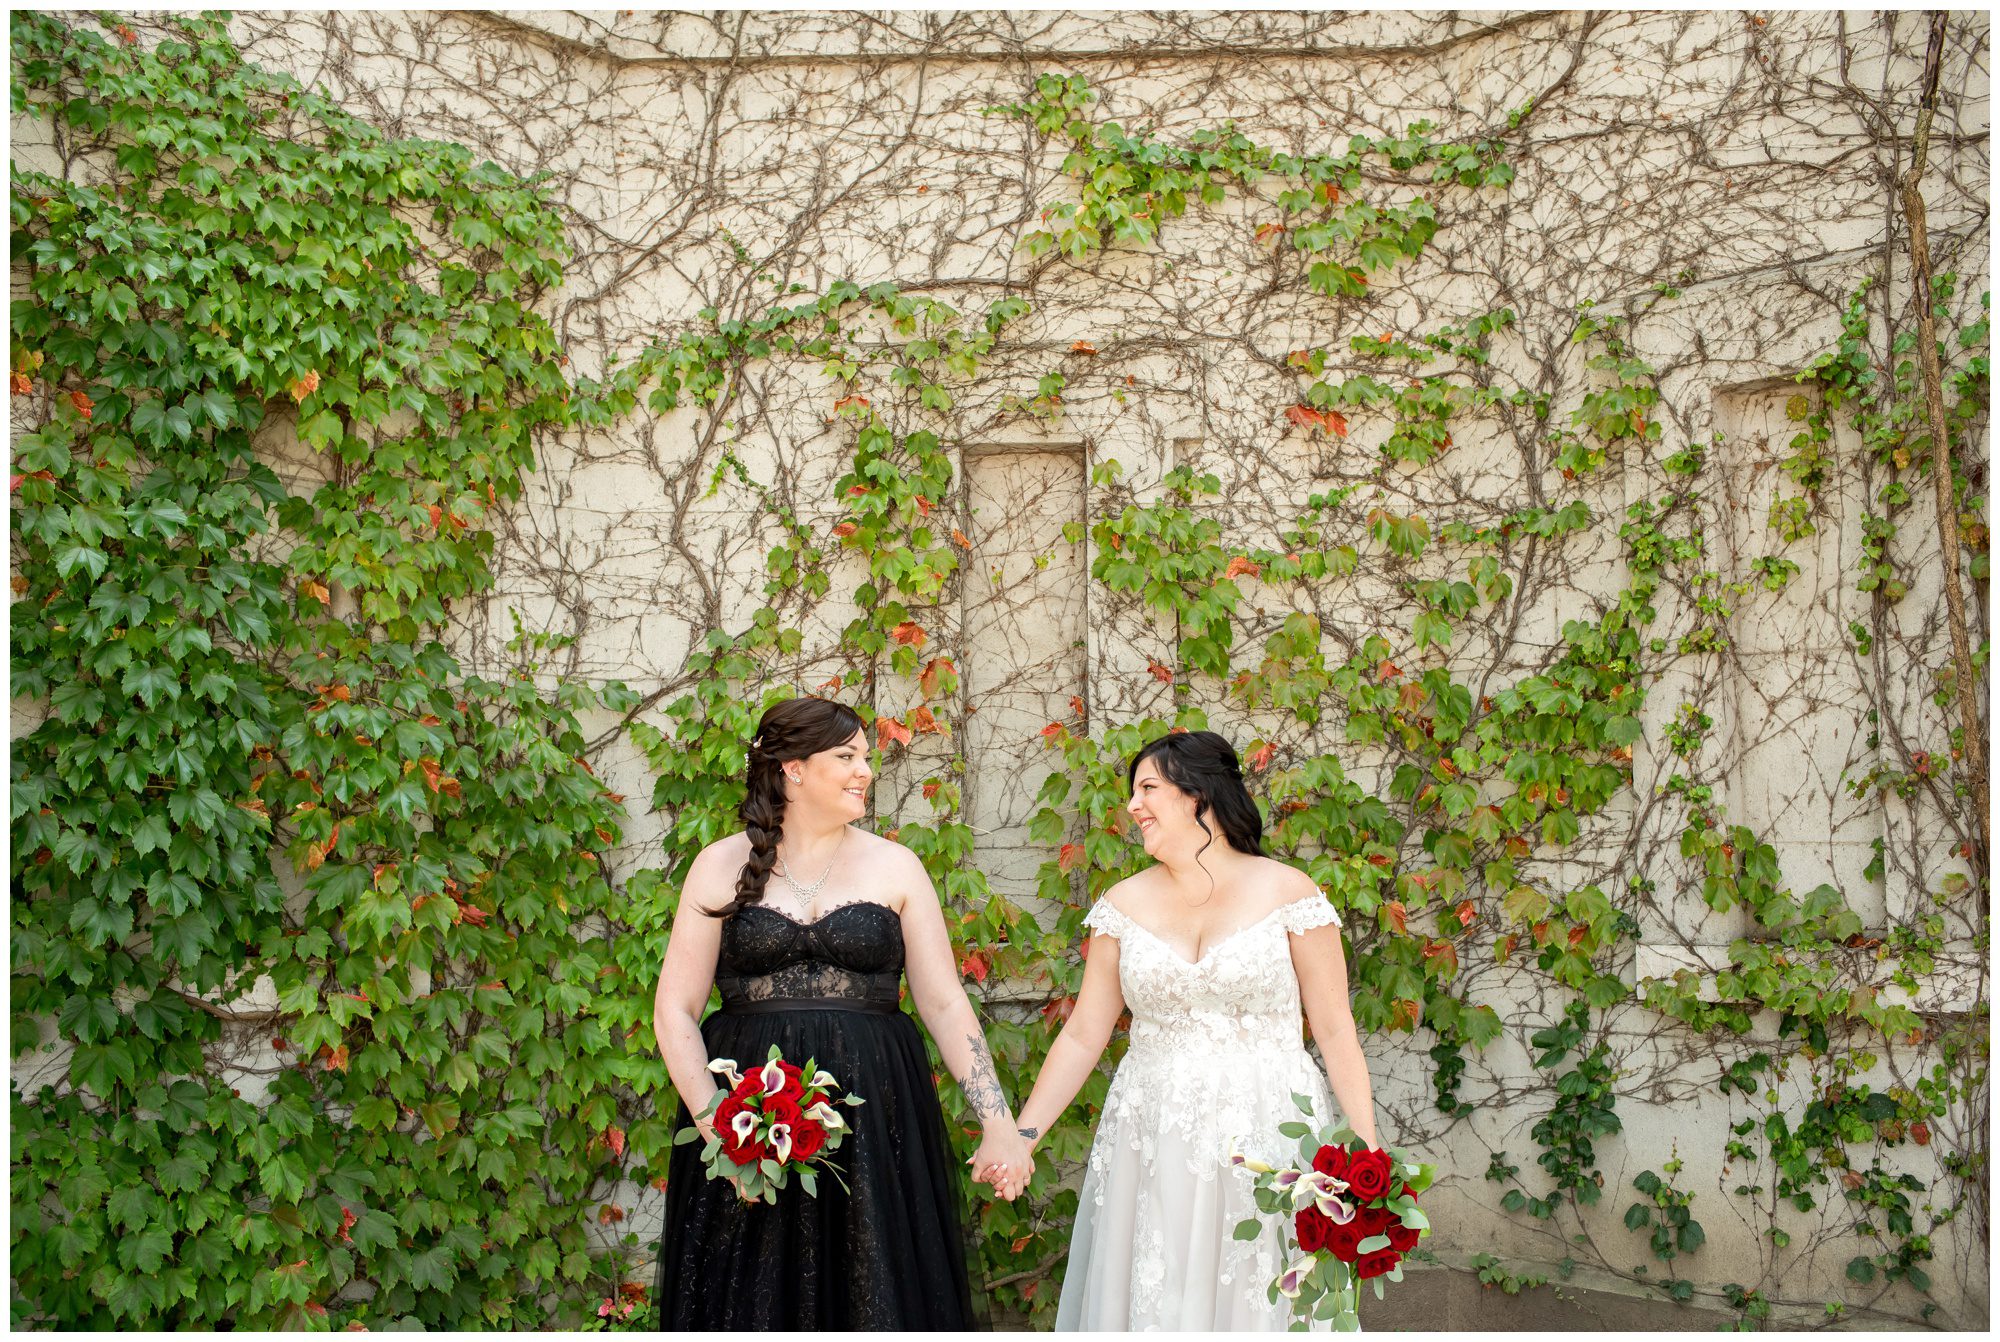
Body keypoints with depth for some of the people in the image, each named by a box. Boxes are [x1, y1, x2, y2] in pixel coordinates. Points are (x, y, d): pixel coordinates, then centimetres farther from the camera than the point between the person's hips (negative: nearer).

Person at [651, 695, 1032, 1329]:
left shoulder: (895, 866, 6)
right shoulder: (723, 865, 3)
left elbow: (946, 1004, 3)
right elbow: (675, 1010, 0)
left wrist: (999, 1123, -8)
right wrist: (719, 1127, -12)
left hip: (875, 1119, 1)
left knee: (875, 1299, 4)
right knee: (753, 1302, 6)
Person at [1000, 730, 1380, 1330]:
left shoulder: (1287, 892, -3)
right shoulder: (1125, 904, 6)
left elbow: (1336, 1032, -3)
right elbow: (1083, 1035, 7)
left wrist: (1366, 1153, -9)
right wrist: (1023, 1133, 0)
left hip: (1266, 1140, -2)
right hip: (1154, 1144, 3)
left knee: (1256, 1303, 4)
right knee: (1155, 1300, 7)